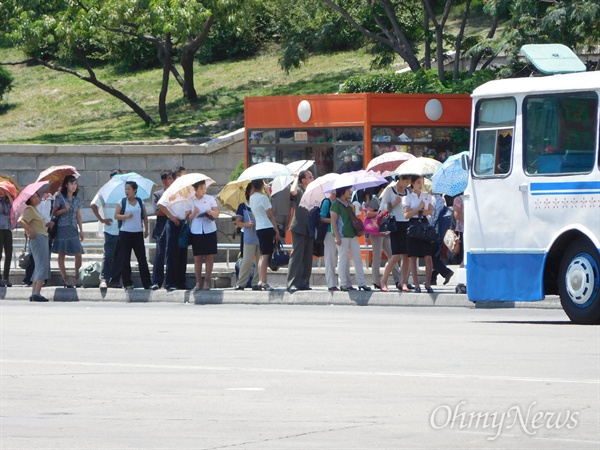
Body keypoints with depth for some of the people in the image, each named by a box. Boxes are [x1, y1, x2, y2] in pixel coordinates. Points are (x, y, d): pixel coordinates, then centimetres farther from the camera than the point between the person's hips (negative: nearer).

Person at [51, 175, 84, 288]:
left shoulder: (77, 200, 12)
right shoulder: (60, 198, -1)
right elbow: (54, 213, -1)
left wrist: (81, 230, 11)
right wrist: (64, 210, -17)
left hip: (73, 229, 4)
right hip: (62, 228, -4)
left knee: (78, 254, -6)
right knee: (62, 254, -2)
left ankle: (78, 277, 4)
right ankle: (65, 278, 4)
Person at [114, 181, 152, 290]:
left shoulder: (140, 202, 7)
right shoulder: (122, 202, 2)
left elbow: (145, 216, 12)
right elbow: (116, 215, -2)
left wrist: (146, 229, 6)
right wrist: (126, 216, -18)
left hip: (138, 233, 1)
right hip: (125, 233, -1)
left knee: (142, 258, 0)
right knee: (125, 259, 0)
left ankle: (146, 283, 2)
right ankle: (127, 283, 6)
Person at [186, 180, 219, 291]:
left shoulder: (210, 199, 5)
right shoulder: (190, 201, 4)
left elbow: (217, 214, 2)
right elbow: (188, 218, 3)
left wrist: (211, 212, -19)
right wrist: (194, 213, -16)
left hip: (209, 231, 0)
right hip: (196, 232, 0)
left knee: (209, 257, -1)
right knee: (197, 258, -1)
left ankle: (207, 281, 5)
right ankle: (198, 282, 4)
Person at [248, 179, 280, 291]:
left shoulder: (252, 198, 12)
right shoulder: (263, 198, -11)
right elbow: (270, 216, -10)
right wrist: (277, 231, -7)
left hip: (259, 228, 8)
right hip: (267, 227, -8)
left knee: (263, 256, 12)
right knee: (265, 256, -9)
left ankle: (260, 282, 10)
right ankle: (263, 282, -14)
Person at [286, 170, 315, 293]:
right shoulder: (299, 190, -4)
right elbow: (293, 191, -29)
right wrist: (296, 179, -13)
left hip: (309, 229, 8)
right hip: (299, 228, -7)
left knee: (307, 258, 8)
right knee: (297, 255, -10)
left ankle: (304, 283, 12)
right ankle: (292, 284, -12)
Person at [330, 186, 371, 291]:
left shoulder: (349, 203, 15)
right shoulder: (336, 204, -7)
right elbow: (333, 221, -11)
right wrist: (337, 237, -16)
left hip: (353, 235, 8)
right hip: (342, 235, -8)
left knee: (358, 258, 4)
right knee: (343, 260, -1)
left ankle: (361, 283, 6)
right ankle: (344, 284, 4)